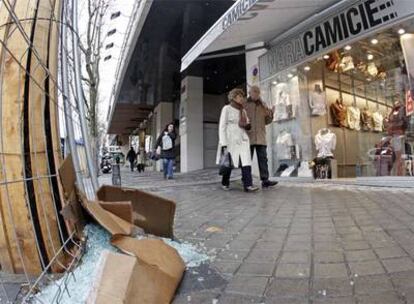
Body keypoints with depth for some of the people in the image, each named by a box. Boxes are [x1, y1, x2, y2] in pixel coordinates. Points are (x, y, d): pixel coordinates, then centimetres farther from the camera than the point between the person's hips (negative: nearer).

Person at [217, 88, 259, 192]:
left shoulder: (243, 110, 15)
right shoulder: (226, 109, -3)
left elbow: (247, 125, 22)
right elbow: (222, 126, -8)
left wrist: (248, 125, -4)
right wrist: (224, 144, -16)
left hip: (242, 140, 5)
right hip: (230, 140, -5)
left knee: (246, 161, -10)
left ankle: (248, 185, -16)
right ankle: (225, 183, 24)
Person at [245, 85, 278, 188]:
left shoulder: (263, 105, 16)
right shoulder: (244, 104, 4)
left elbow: (266, 121, 16)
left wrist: (271, 114, -2)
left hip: (260, 137, 4)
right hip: (248, 136, -3)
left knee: (263, 158, -2)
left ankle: (265, 180, -2)